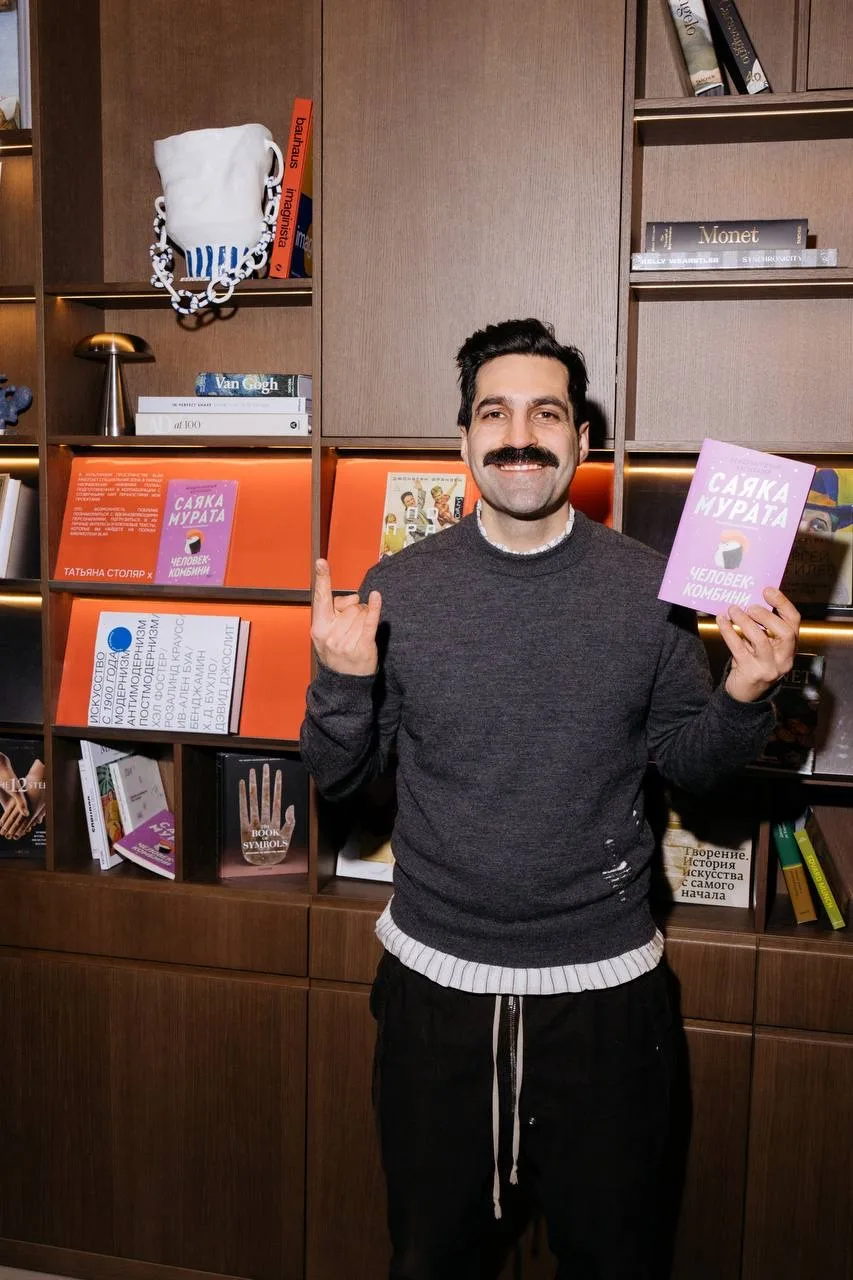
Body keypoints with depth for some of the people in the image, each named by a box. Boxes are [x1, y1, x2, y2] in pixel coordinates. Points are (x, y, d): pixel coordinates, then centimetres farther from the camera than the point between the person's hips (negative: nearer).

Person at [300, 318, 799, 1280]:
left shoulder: (647, 587, -6)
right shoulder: (399, 588, -6)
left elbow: (690, 762, 3)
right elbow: (336, 777, 0)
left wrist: (745, 696, -16)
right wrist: (343, 682, -19)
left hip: (603, 984, 0)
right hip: (435, 978, 1)